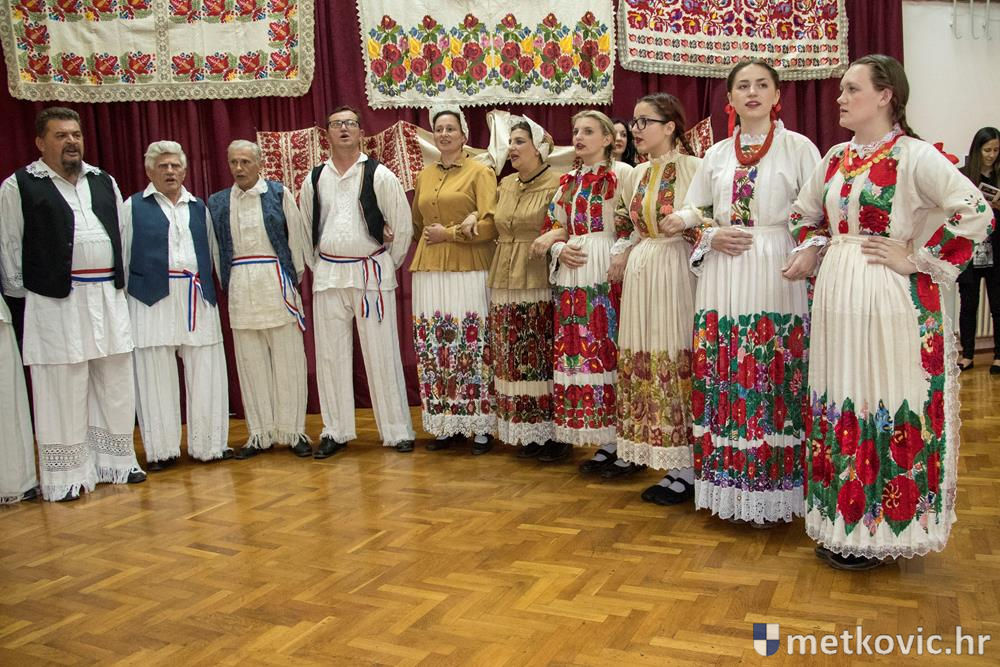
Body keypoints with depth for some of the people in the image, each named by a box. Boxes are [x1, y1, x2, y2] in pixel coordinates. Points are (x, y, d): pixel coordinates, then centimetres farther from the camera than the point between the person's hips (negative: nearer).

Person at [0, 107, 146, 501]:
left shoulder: (104, 182, 14)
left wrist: (119, 282, 12)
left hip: (108, 298, 5)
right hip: (56, 303, -5)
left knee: (115, 385, 10)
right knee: (63, 390, -1)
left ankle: (114, 462, 23)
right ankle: (65, 477, 10)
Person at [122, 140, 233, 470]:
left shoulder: (199, 208, 16)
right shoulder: (133, 207, 6)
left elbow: (214, 252, 20)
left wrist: (220, 287, 13)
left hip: (197, 298, 3)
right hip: (152, 300, -3)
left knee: (205, 374, 3)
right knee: (156, 376, 2)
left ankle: (208, 444, 14)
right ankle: (161, 450, 11)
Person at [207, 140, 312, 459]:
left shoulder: (279, 194, 2)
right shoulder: (217, 202, 11)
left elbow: (298, 236, 3)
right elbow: (214, 247, 13)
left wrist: (295, 277, 3)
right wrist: (227, 282, 7)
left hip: (277, 283, -3)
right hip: (240, 288, 3)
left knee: (287, 360, 0)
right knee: (250, 362, 6)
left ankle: (293, 431, 10)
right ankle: (260, 434, 15)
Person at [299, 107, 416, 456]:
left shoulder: (379, 175, -3)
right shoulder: (314, 179, 8)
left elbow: (403, 226, 1)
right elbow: (304, 228, 17)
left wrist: (389, 265, 4)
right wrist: (315, 266, 12)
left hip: (371, 272, -3)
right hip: (328, 274, 4)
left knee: (382, 354, -1)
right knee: (330, 354, 7)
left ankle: (396, 430, 10)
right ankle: (336, 431, 19)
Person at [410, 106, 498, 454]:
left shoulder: (480, 172, 1)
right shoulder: (424, 176, 18)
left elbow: (490, 225, -8)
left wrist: (447, 233, -6)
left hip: (468, 272, -5)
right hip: (429, 272, 5)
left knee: (472, 347, -6)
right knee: (432, 348, 3)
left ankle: (480, 427, 3)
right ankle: (443, 425, 12)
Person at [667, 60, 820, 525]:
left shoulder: (798, 148, 4)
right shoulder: (717, 154, 14)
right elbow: (690, 215, 17)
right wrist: (712, 237, -3)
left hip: (776, 278, -3)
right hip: (723, 280, 3)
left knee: (773, 382, -3)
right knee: (724, 380, 3)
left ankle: (773, 490, 10)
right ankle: (731, 486, 15)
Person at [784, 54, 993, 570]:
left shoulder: (914, 155, -8)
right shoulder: (836, 157, 12)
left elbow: (977, 213, -17)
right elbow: (805, 212, 27)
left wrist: (918, 260, -13)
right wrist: (809, 254, 12)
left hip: (890, 297, -7)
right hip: (837, 295, 7)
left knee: (887, 409, -2)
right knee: (838, 407, 11)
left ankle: (882, 529, 13)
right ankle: (842, 521, 24)